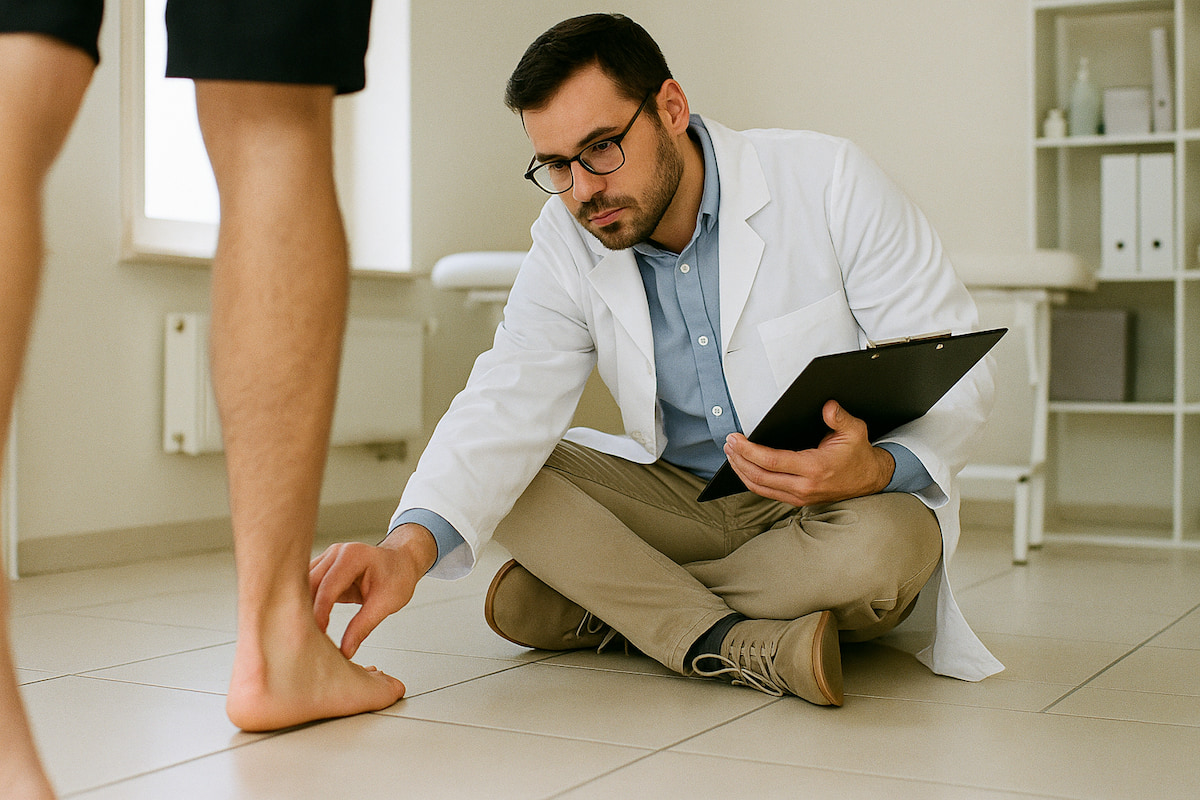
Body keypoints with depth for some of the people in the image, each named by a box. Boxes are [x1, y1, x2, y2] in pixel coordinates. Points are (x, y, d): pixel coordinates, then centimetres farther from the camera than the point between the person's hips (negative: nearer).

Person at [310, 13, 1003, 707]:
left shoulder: (830, 181, -16)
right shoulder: (566, 244, -5)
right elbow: (509, 404, -19)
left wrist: (880, 469, -36)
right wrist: (410, 547, -38)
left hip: (844, 497, -3)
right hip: (684, 498, 3)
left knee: (889, 543, -37)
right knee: (500, 477, -15)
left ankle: (603, 605, -16)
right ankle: (738, 647, -26)